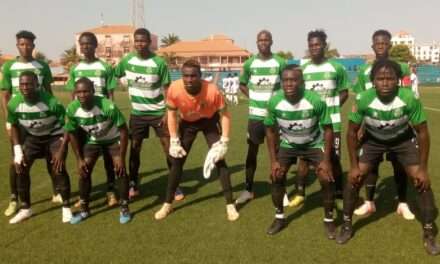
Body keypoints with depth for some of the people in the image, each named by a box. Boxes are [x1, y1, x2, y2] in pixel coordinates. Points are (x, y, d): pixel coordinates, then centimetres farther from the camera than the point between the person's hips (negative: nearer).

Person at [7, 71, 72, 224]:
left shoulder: (51, 102, -31)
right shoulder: (14, 104, -19)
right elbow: (14, 126, 1)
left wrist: (61, 150, -22)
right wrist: (17, 152, -6)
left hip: (54, 136, -4)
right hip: (31, 137, 4)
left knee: (58, 168, -18)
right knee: (21, 167, -5)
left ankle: (66, 207, 0)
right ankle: (26, 208, 13)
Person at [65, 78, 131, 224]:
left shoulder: (108, 106, -37)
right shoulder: (72, 109, -26)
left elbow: (123, 131, -26)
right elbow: (72, 133, -7)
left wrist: (121, 157, -25)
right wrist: (79, 159, -8)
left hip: (113, 139, -3)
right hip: (92, 141, 3)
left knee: (120, 170, -13)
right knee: (84, 171, -3)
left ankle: (124, 208, 4)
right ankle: (84, 209, 16)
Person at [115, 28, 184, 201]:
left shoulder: (159, 63, -12)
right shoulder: (127, 60, -3)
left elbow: (166, 89, -8)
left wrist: (168, 113, -13)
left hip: (158, 112, -3)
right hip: (137, 113, 3)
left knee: (169, 149, -2)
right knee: (134, 149, 7)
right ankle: (133, 185, 22)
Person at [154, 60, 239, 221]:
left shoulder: (212, 91, -35)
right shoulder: (174, 89, -30)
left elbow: (224, 114, -20)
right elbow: (172, 114, -12)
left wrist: (224, 142, -22)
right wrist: (174, 141, -13)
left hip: (209, 121, -2)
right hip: (187, 123, 2)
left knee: (220, 161, -5)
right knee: (177, 162, 2)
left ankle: (230, 205, 7)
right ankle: (167, 204, 17)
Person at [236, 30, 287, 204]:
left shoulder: (280, 63, -3)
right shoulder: (249, 64, 1)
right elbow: (242, 85, 13)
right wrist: (254, 97, 0)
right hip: (255, 114, 1)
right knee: (252, 151, 6)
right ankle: (248, 190, 17)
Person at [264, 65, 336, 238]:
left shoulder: (316, 101, -32)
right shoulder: (274, 102, -24)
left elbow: (328, 129, -18)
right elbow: (271, 130, -8)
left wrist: (326, 160, -20)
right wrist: (273, 160, -11)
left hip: (314, 144, -2)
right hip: (288, 144, 2)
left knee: (327, 179, -14)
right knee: (276, 176, -9)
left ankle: (328, 220, 9)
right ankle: (279, 217, 13)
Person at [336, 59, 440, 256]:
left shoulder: (410, 99, -31)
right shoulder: (363, 99, -30)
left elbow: (422, 132, -17)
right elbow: (352, 132, -15)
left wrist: (423, 168, -16)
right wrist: (354, 166, -15)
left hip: (403, 140, 0)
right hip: (373, 140, 0)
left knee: (422, 182, -9)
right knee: (353, 179, -10)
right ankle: (347, 225, 12)